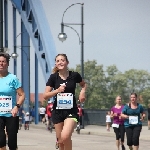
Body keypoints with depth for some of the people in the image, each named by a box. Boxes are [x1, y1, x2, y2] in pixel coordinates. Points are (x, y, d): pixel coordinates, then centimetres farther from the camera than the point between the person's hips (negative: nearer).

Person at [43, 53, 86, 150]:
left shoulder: (74, 75, -3)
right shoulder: (53, 77, -2)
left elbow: (83, 85, 19)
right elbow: (45, 96, -3)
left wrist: (83, 91, -2)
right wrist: (57, 90, -18)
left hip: (71, 111, -2)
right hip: (58, 111, 2)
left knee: (65, 136, -24)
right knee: (61, 141, 9)